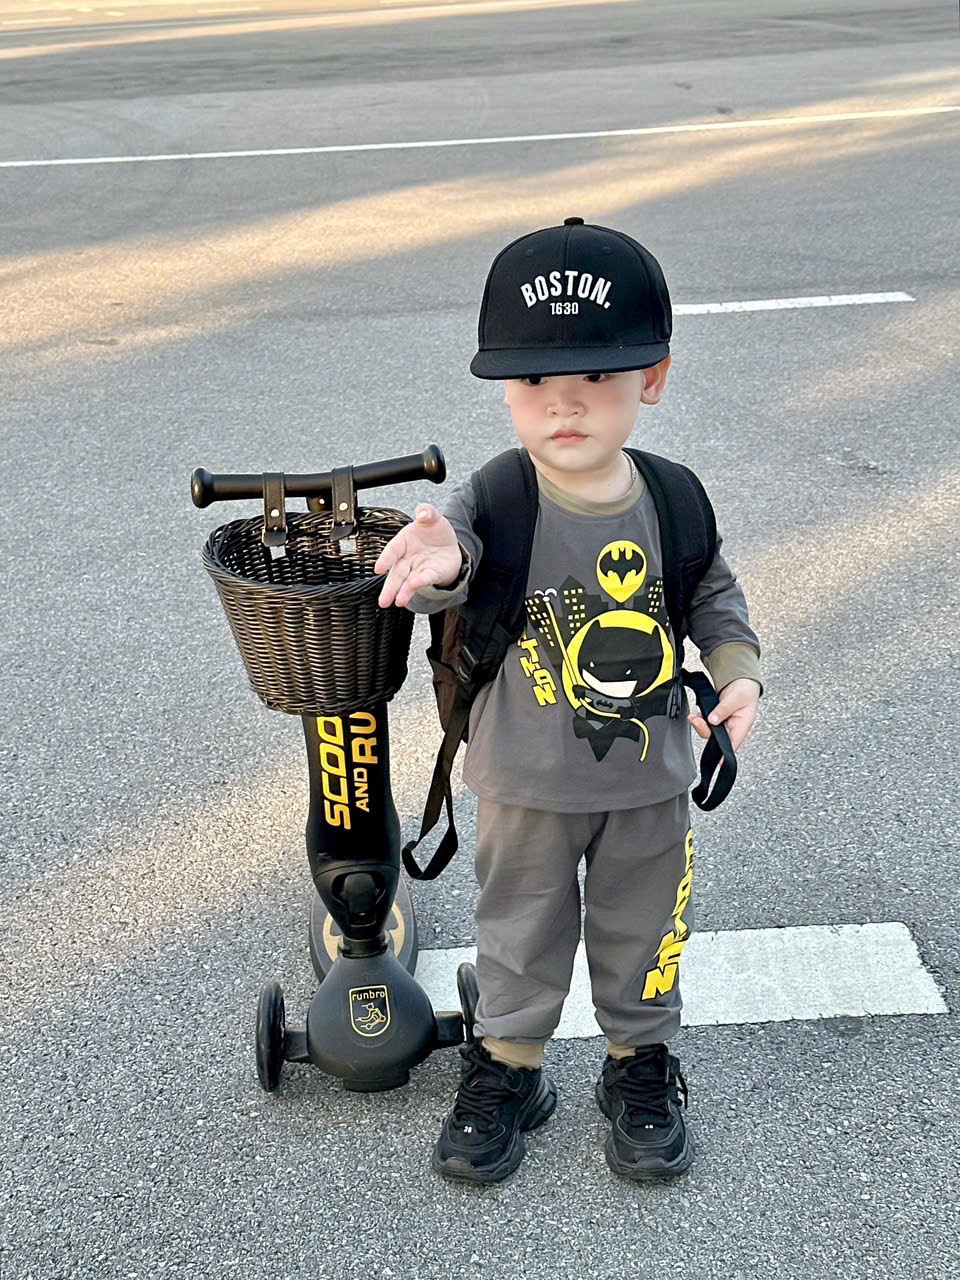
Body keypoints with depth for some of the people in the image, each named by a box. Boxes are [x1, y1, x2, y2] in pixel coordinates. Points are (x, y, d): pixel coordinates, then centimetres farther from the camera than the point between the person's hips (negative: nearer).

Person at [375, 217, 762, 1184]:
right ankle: (508, 1070, 42)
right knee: (522, 933, 19)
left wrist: (737, 668, -11)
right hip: (526, 785, -2)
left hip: (651, 781, 2)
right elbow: (454, 542, -36)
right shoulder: (495, 503, -18)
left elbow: (712, 595, 5)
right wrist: (441, 559, -59)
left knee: (642, 931, 21)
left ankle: (640, 1067, 45)